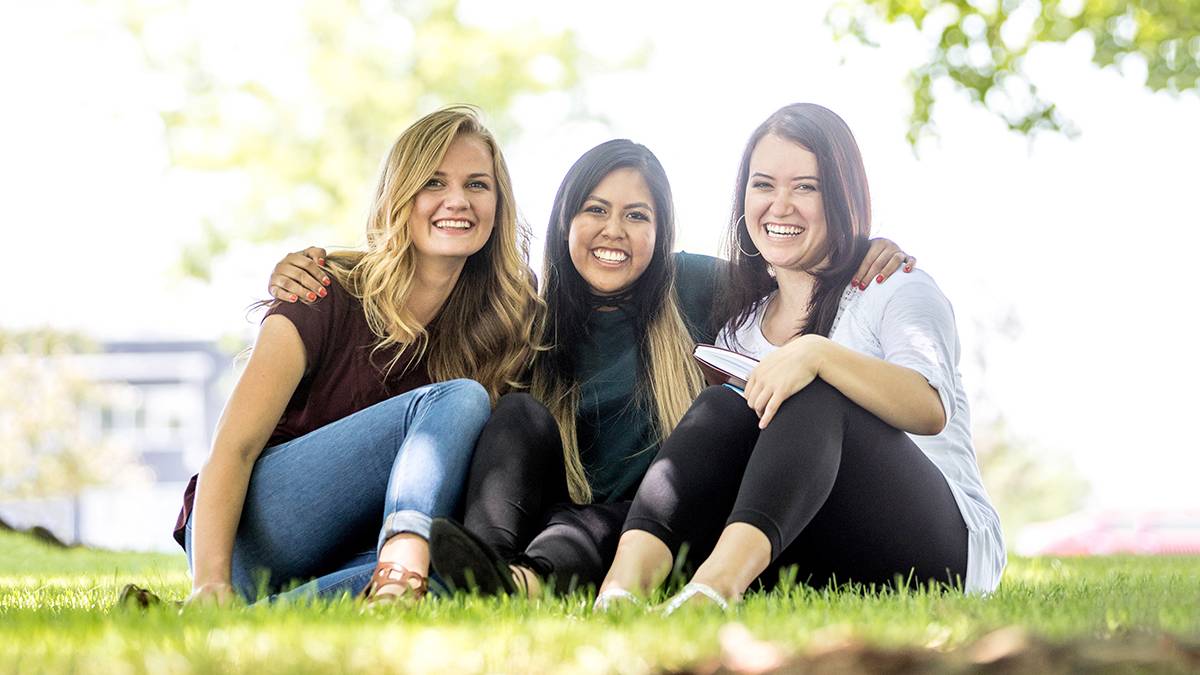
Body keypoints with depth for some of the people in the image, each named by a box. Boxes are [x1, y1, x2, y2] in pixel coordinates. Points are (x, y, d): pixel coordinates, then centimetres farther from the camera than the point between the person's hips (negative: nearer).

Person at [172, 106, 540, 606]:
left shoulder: (507, 322, 5)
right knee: (459, 400, -23)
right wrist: (211, 582, -32)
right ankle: (398, 583, -44)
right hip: (247, 536, -4)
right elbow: (233, 449, -16)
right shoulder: (330, 297, -8)